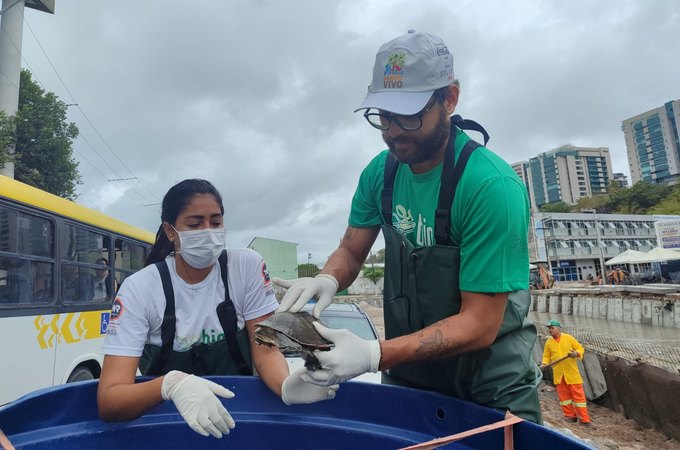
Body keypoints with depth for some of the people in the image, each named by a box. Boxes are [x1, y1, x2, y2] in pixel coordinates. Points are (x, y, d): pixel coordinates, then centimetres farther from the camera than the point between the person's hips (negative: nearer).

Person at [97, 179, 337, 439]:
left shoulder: (248, 266, -8)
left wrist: (286, 386, -29)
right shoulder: (138, 288, -12)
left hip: (238, 413, 0)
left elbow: (264, 349, -9)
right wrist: (170, 384, -35)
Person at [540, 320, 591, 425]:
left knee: (578, 395, 1)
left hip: (572, 373, -3)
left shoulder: (568, 338, -3)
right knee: (564, 395, 9)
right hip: (558, 374, 3)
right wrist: (544, 364, -11)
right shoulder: (548, 342, 3)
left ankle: (584, 419, 8)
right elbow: (546, 356, 7)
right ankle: (571, 415, 23)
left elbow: (580, 348, 2)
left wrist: (576, 354, -18)